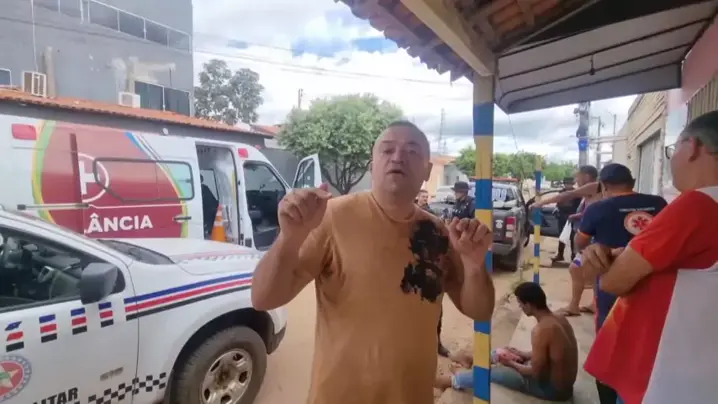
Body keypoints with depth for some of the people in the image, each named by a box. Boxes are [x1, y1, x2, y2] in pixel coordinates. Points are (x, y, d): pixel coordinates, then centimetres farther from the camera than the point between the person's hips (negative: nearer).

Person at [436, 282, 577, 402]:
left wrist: (511, 364, -7)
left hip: (553, 389, -8)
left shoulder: (540, 330, -30)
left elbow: (536, 373, -23)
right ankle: (472, 360, 44)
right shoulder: (559, 319, -2)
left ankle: (451, 381, 18)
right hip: (563, 382, 8)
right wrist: (523, 354, 13)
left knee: (490, 373, 0)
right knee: (506, 353, 22)